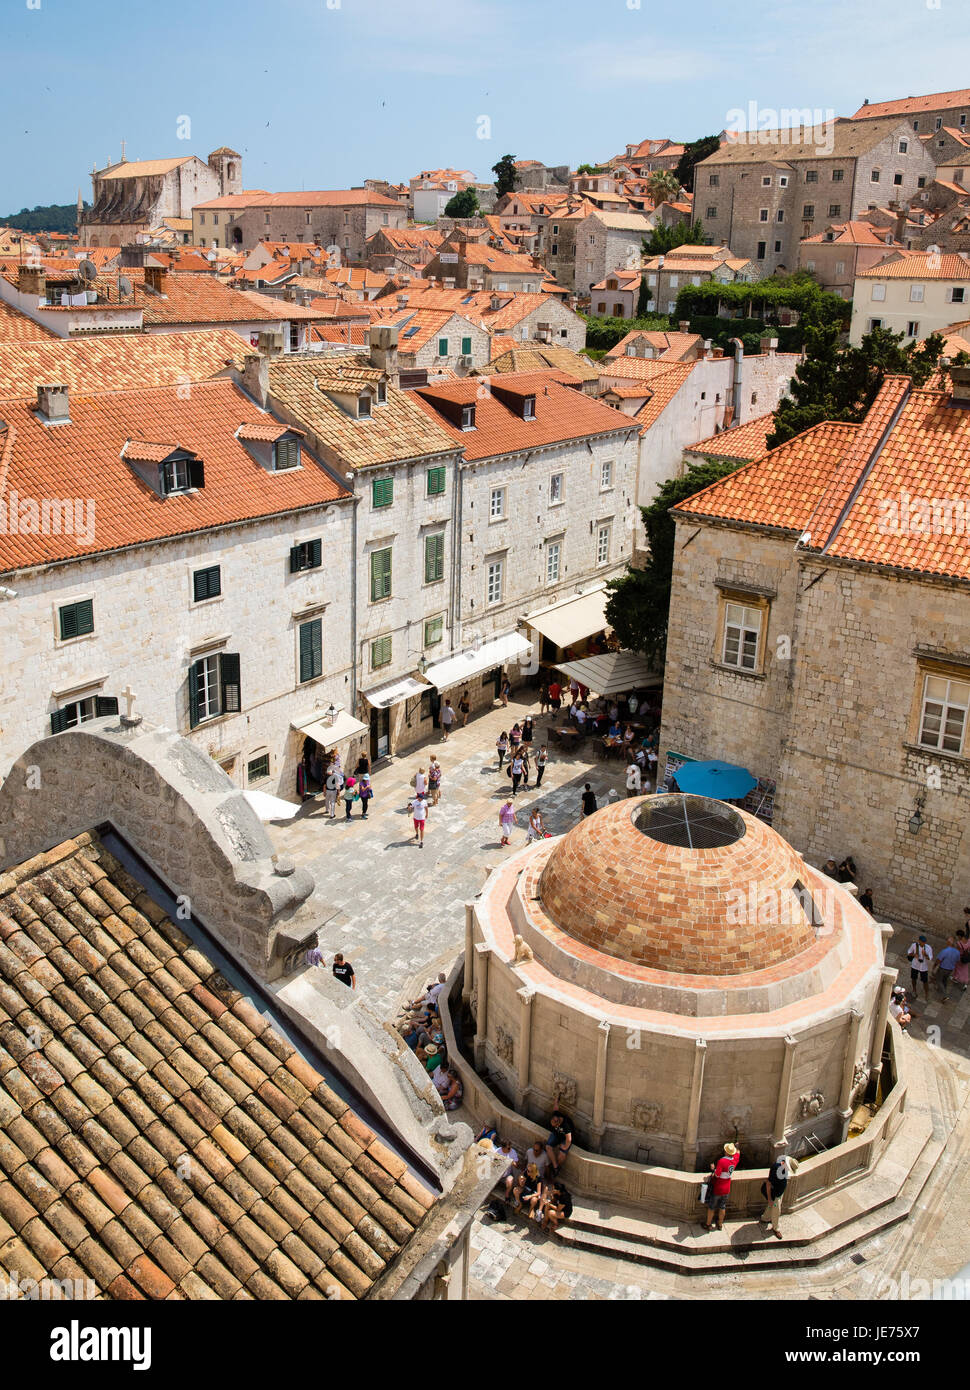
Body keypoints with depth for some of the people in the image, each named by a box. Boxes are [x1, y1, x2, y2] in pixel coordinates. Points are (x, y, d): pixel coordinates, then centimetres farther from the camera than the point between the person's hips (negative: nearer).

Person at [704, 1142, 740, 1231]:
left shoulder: (722, 1161, -27)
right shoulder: (735, 1160, -8)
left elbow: (716, 1175, -27)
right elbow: (738, 1153, 16)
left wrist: (713, 1169, -9)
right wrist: (736, 1147, 35)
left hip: (716, 1190, -5)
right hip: (726, 1190, 5)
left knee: (711, 1208, 12)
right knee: (722, 1208, 22)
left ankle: (708, 1225, 23)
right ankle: (720, 1225, 35)